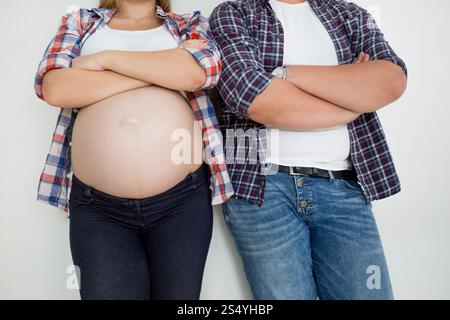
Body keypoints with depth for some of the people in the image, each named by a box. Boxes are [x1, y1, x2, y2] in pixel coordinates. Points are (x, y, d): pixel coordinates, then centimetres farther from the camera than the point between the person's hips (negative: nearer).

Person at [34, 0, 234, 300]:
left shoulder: (190, 25, 14)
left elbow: (201, 71, -10)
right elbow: (54, 88, -4)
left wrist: (105, 58, -5)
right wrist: (165, 69, -6)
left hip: (183, 199, 1)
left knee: (177, 293, 9)